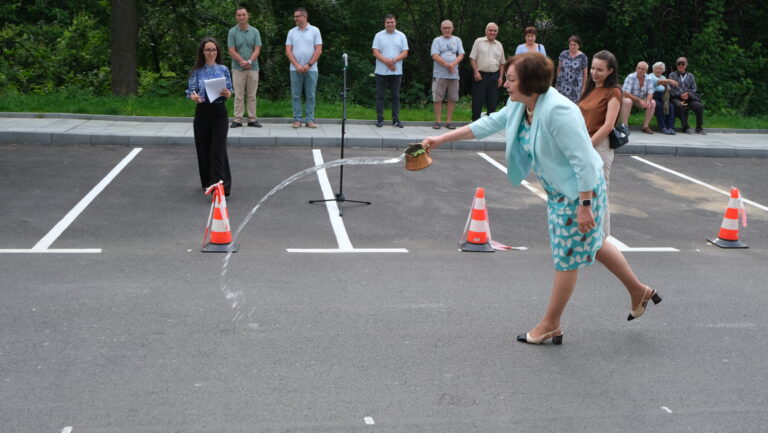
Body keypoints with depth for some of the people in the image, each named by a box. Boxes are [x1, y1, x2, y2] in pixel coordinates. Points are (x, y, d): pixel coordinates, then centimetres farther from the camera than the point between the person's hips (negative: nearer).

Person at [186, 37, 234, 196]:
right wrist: (194, 97, -21)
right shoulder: (197, 71, 4)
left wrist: (227, 93, -16)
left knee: (218, 149, -9)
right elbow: (190, 90, 1)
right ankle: (207, 182, 23)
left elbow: (230, 91, 7)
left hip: (219, 112, -1)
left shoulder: (223, 70, 4)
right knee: (203, 148, 7)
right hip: (202, 111, 1)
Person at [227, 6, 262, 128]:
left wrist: (249, 61, -17)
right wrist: (243, 62, -13)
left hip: (253, 68, 1)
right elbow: (232, 51, -4)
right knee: (238, 95, 1)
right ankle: (238, 119, 4)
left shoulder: (254, 31, 4)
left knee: (252, 95, 5)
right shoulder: (232, 32, 0)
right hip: (238, 68, -1)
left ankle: (252, 119, 11)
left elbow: (257, 49, -2)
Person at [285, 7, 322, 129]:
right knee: (296, 96, 2)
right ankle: (297, 120, 7)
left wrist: (308, 65, -10)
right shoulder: (292, 32, 8)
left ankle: (309, 120, 6)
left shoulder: (314, 30, 2)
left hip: (311, 69, -2)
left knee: (310, 96, 1)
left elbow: (318, 50, -3)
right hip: (295, 69, 2)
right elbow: (288, 51, 3)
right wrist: (297, 65, -10)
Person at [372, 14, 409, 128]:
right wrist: (386, 61, -18)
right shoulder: (379, 35, 4)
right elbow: (375, 52, -3)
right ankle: (380, 119, 8)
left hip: (396, 72, 1)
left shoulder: (401, 36, 7)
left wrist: (394, 60, -16)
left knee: (396, 96, 3)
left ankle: (396, 120, 8)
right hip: (381, 71, -1)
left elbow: (405, 53, 1)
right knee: (380, 95, 2)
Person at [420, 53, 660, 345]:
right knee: (593, 244, 22)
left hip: (580, 191, -9)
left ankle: (550, 326, 18)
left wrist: (585, 206, -26)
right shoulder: (519, 105, -2)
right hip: (557, 191, 10)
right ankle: (639, 292, 40)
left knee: (567, 258, 4)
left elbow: (584, 160, -28)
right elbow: (489, 124, 10)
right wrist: (441, 139, 9)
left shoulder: (558, 111, -30)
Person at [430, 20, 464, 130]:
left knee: (452, 99, 3)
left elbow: (461, 55, 5)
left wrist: (453, 64, -13)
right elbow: (435, 56, -7)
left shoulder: (457, 40, 14)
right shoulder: (437, 40, 5)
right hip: (440, 74, -3)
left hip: (454, 75, 3)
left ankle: (449, 121, 10)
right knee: (438, 99, -3)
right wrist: (447, 65, -15)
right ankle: (438, 121, 4)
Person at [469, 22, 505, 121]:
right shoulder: (479, 42, 2)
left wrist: (500, 77, 6)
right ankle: (475, 121, 4)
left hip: (494, 76, 4)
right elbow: (473, 58, -2)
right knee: (477, 101, -2)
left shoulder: (499, 45, 13)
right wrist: (476, 72, -11)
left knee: (492, 101, 6)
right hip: (480, 75, -3)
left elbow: (502, 63, 14)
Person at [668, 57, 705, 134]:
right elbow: (670, 89, 3)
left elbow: (694, 89, 13)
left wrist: (688, 94, -9)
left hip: (689, 98, 2)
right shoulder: (672, 75, 14)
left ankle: (699, 128, -16)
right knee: (682, 106, -38)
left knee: (699, 105, -26)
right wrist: (680, 95, -12)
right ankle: (685, 127, -25)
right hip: (676, 98, -2)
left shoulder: (690, 76, 21)